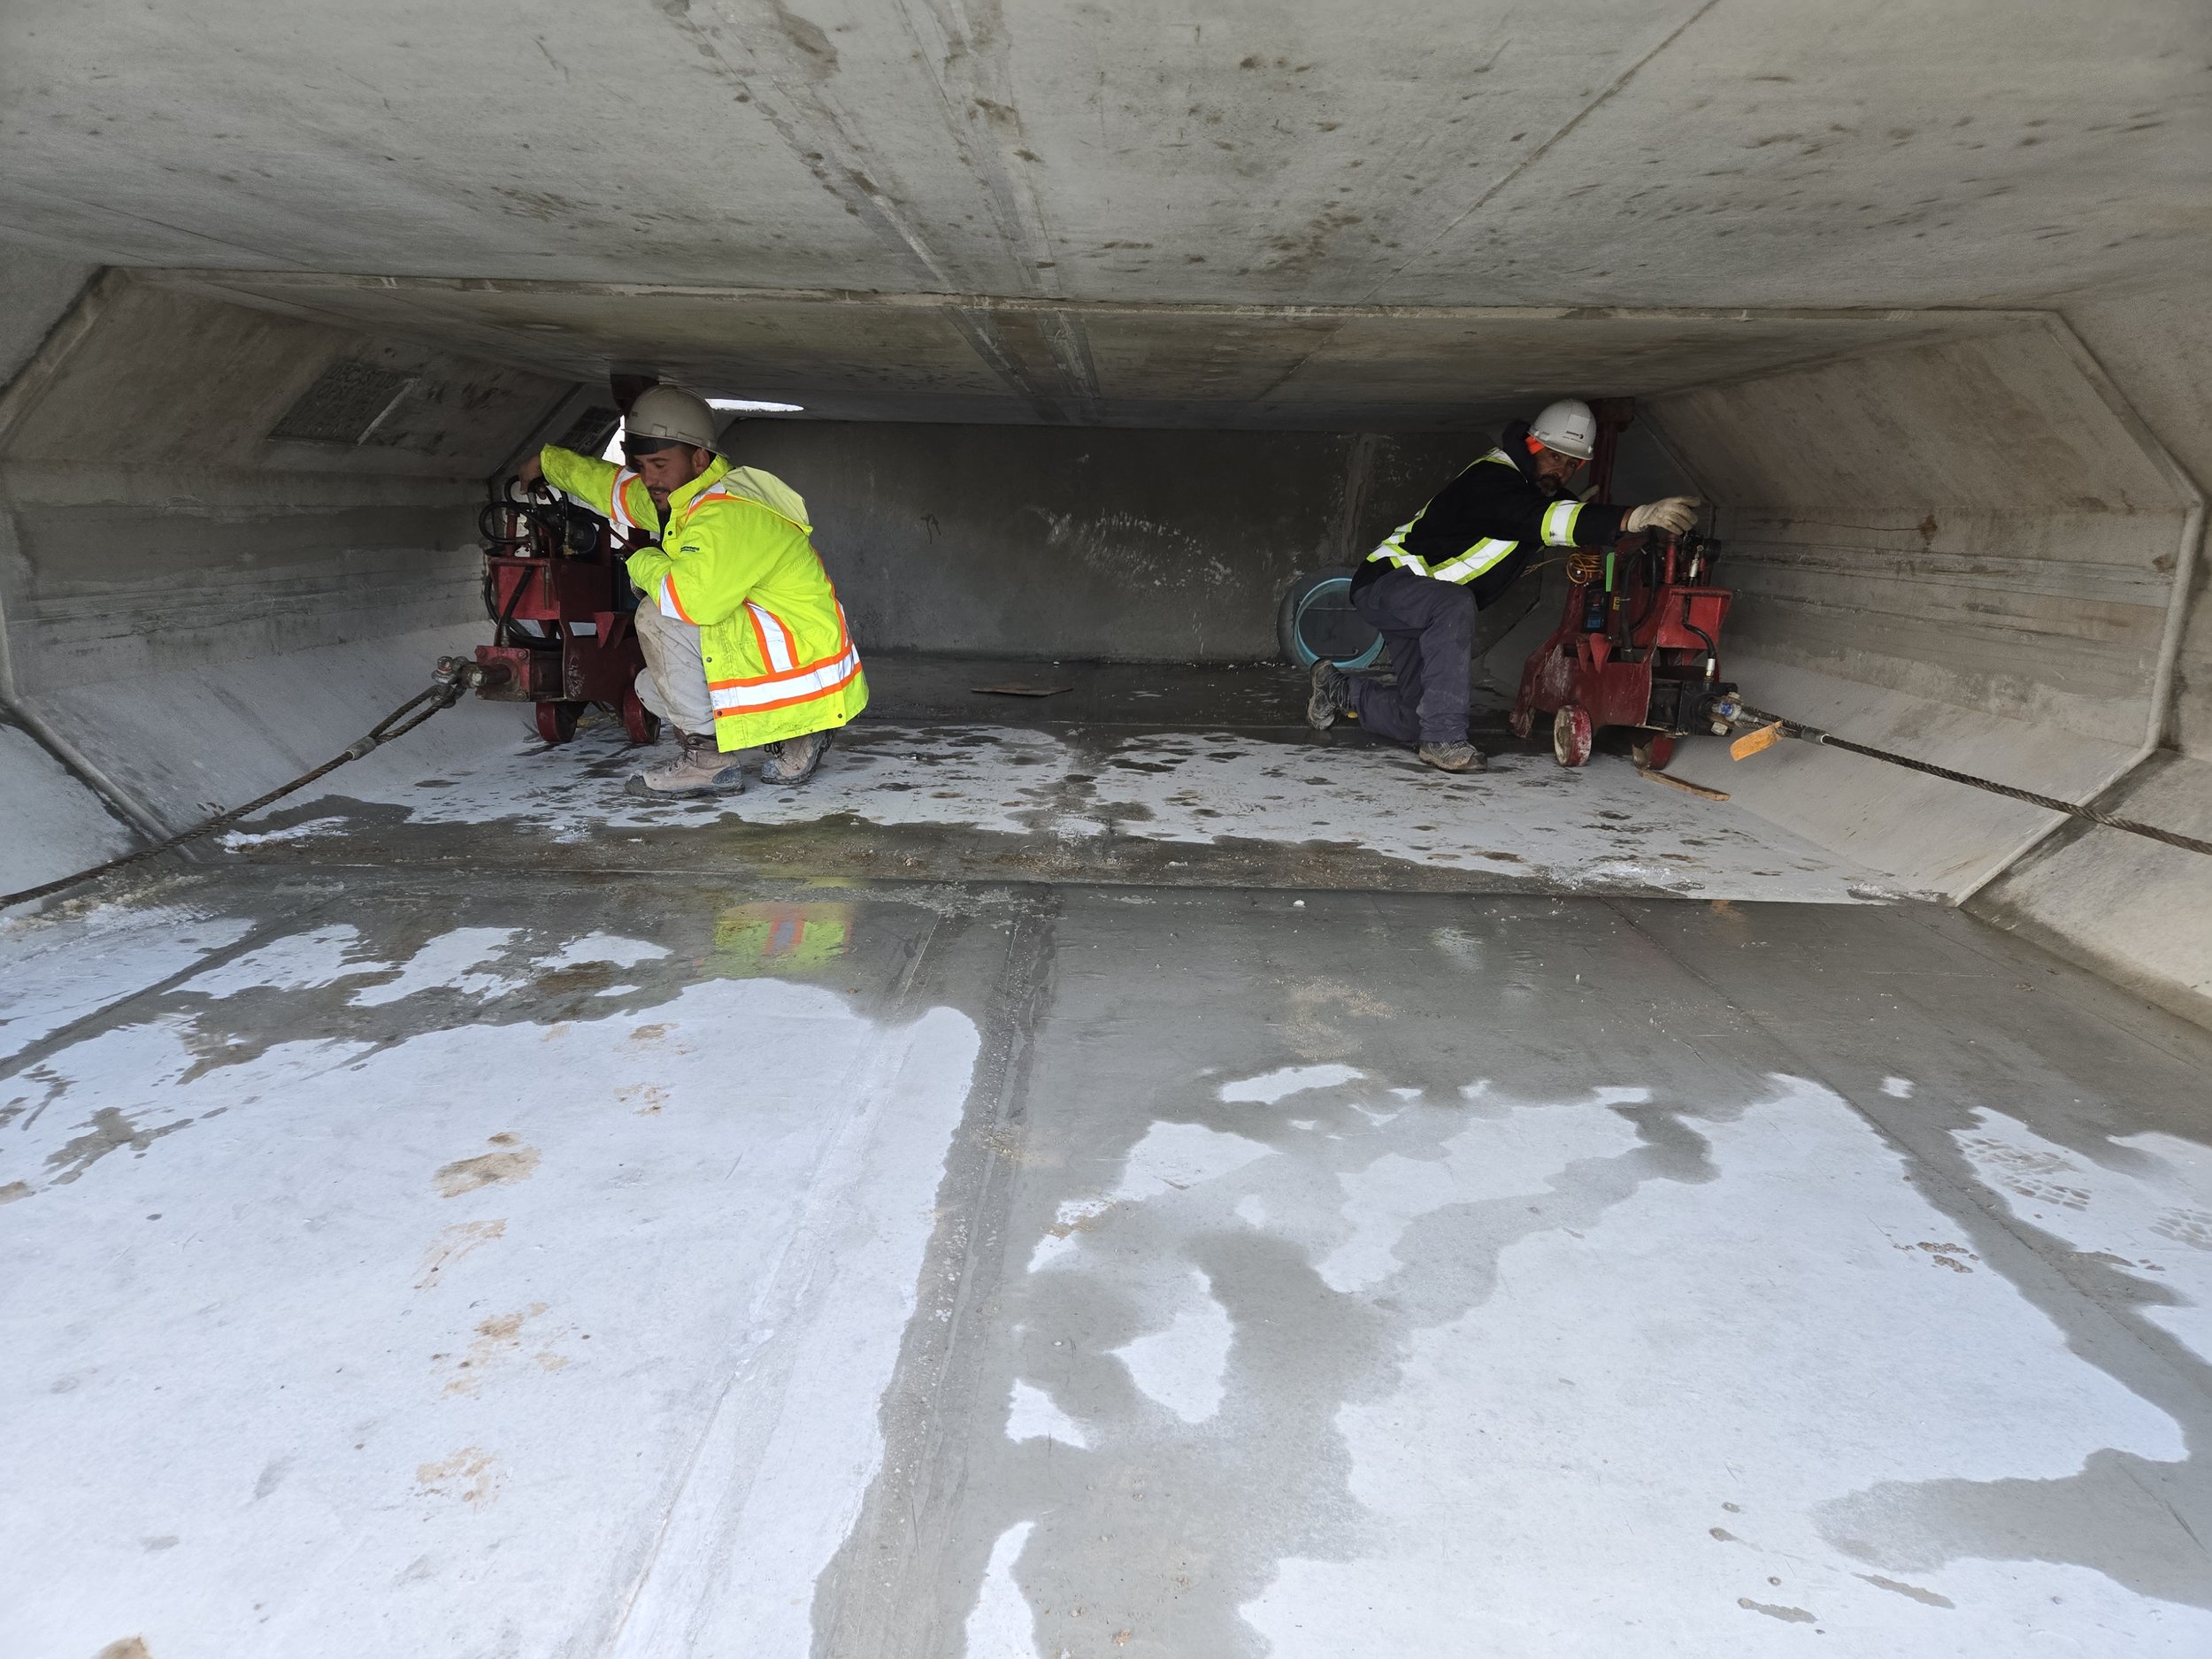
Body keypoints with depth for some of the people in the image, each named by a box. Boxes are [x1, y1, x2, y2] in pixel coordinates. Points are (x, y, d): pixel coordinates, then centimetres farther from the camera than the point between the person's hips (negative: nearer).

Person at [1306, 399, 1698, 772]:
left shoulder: (1541, 489, 6)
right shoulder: (1493, 480, -25)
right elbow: (1542, 520, -42)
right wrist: (1633, 517, -53)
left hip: (1425, 607, 10)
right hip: (1385, 582, -9)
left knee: (1411, 724, 6)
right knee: (1455, 605, -42)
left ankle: (1337, 689, 33)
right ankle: (1443, 736, -37)